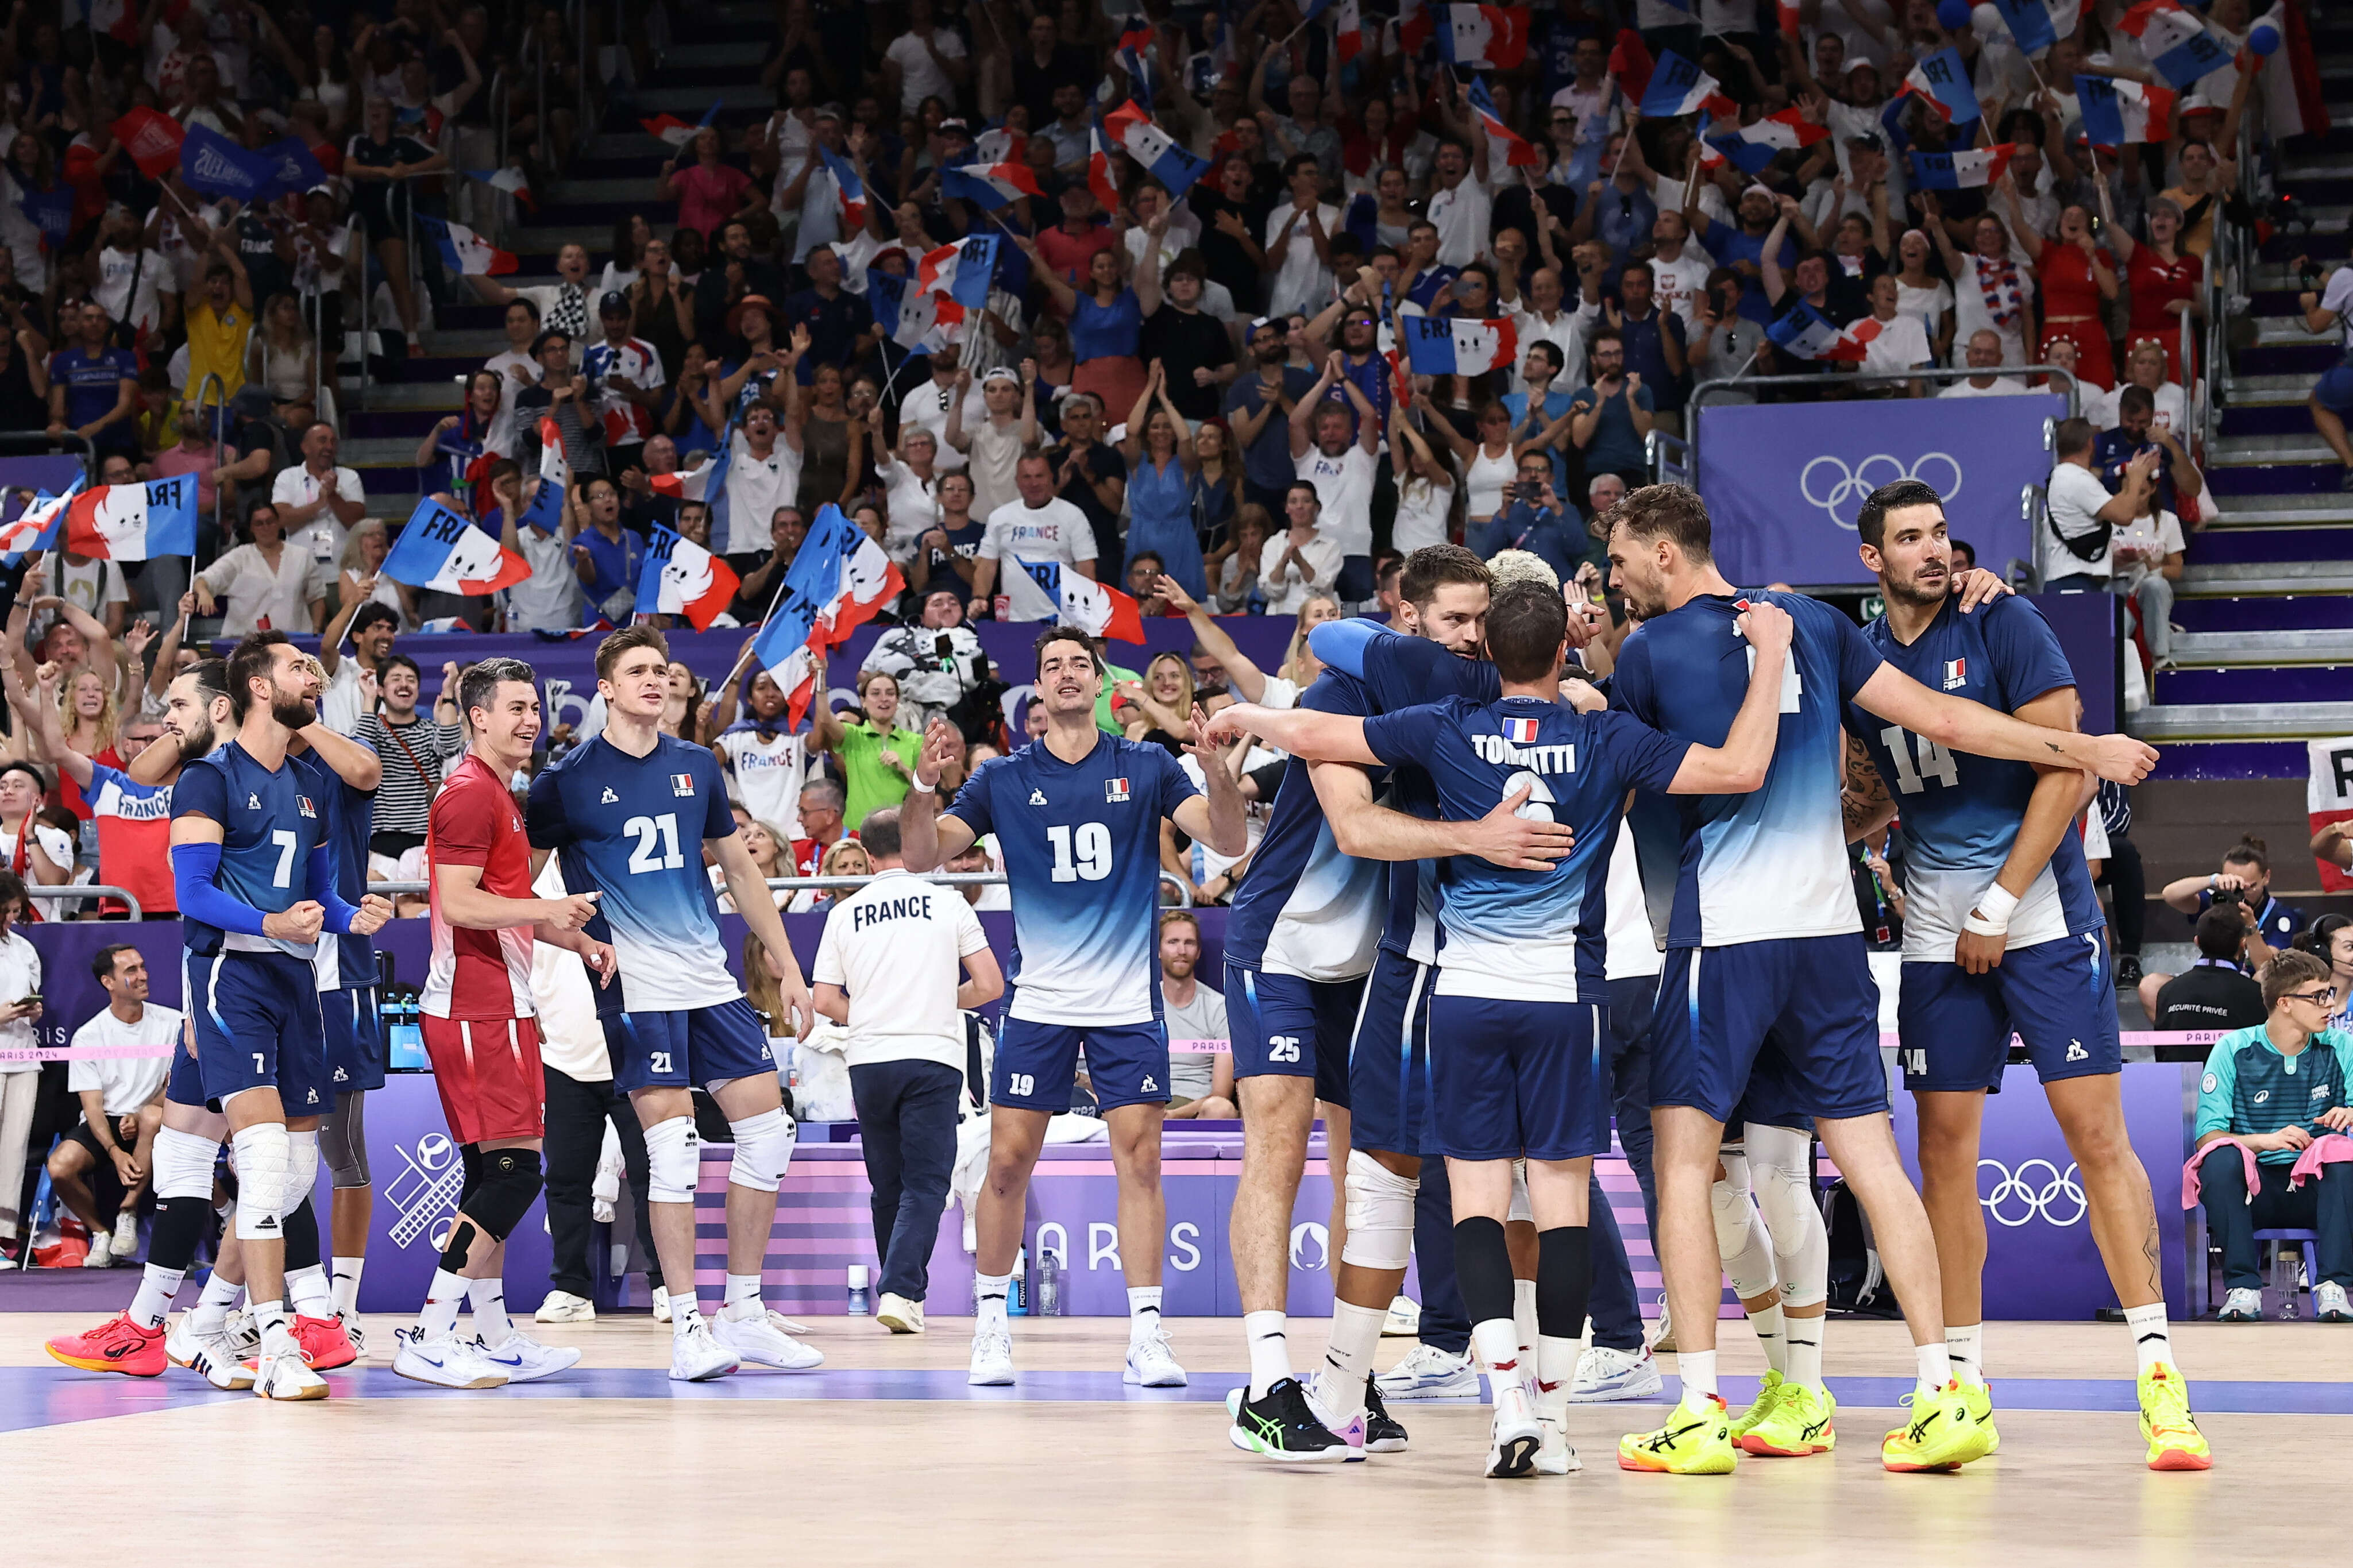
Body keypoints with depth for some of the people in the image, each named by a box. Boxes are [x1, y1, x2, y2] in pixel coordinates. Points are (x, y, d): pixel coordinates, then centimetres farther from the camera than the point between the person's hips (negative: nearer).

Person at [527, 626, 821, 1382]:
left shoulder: (696, 766, 10)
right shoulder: (570, 777, -4)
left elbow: (741, 871, 18)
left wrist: (788, 967, 15)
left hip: (711, 979, 6)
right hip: (635, 986, -6)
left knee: (767, 1129, 2)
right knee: (672, 1145, -12)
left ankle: (744, 1315, 11)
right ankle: (687, 1326, -5)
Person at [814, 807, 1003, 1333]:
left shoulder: (845, 912, 6)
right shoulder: (947, 903, 3)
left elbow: (826, 1001, 4)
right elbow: (990, 985, 1)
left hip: (868, 1060, 2)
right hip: (932, 1057, -2)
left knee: (888, 1186, 14)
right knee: (925, 1185, -3)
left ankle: (904, 1292, 23)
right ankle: (900, 1291, -19)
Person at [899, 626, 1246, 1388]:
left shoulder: (1147, 768, 3)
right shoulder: (1005, 779, 4)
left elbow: (1230, 840, -5)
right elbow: (922, 856, -1)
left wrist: (1217, 771, -24)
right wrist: (923, 787, -20)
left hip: (1128, 1002, 0)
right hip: (1040, 1003, 0)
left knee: (1141, 1159, -6)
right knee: (1008, 1161, -2)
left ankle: (1146, 1333, -2)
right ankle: (992, 1326, 12)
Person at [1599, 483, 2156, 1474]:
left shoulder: (1651, 650, -2)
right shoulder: (1809, 622, 10)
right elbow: (1935, 717, 9)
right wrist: (2084, 750, 17)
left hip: (1721, 932, -5)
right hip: (1828, 924, 5)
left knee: (1683, 1159, 0)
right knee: (1871, 1159, 6)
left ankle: (1699, 1412, -6)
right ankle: (1943, 1395, 0)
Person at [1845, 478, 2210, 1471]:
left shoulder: (2003, 626, -6)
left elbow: (2063, 771, -10)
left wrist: (1997, 909, -11)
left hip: (2042, 915, -4)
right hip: (1937, 934, 5)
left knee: (2097, 1135, -8)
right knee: (1944, 1148, 3)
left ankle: (2159, 1374, -7)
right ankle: (1961, 1380, 10)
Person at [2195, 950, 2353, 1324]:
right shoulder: (2234, 1050, -1)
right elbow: (2206, 1135, -7)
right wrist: (2266, 1140, -25)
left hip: (2316, 1191, 1)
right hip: (2254, 1189, -1)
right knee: (2221, 1156, -32)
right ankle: (2243, 1287, -27)